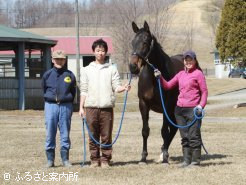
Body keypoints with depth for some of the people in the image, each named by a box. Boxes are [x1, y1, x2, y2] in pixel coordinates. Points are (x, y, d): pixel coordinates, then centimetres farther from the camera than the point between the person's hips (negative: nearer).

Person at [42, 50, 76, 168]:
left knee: (65, 134, 3)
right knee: (50, 134, 1)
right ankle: (50, 160, 7)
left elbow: (73, 92, 11)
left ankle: (65, 160, 9)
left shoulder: (69, 75, 4)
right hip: (51, 106, 0)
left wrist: (67, 102, 5)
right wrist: (51, 99, 11)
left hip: (65, 106, 0)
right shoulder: (47, 75, 5)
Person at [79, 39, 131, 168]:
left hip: (107, 107, -1)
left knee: (106, 136, -1)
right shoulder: (87, 70, 11)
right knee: (93, 136, 3)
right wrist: (81, 107, 4)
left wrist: (124, 88, -19)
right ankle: (94, 160, 11)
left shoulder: (112, 69, 9)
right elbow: (84, 90, 10)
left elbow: (116, 87, 2)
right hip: (91, 107, 1)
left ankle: (105, 160, 6)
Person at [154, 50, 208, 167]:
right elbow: (168, 86, 16)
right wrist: (160, 78, 0)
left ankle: (195, 161, 1)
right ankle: (186, 160, 15)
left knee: (193, 136, -4)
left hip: (193, 109, -6)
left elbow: (204, 91, -5)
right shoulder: (180, 74, 15)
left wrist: (201, 106, -16)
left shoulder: (198, 73, -3)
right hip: (180, 109, 6)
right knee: (184, 137, 10)